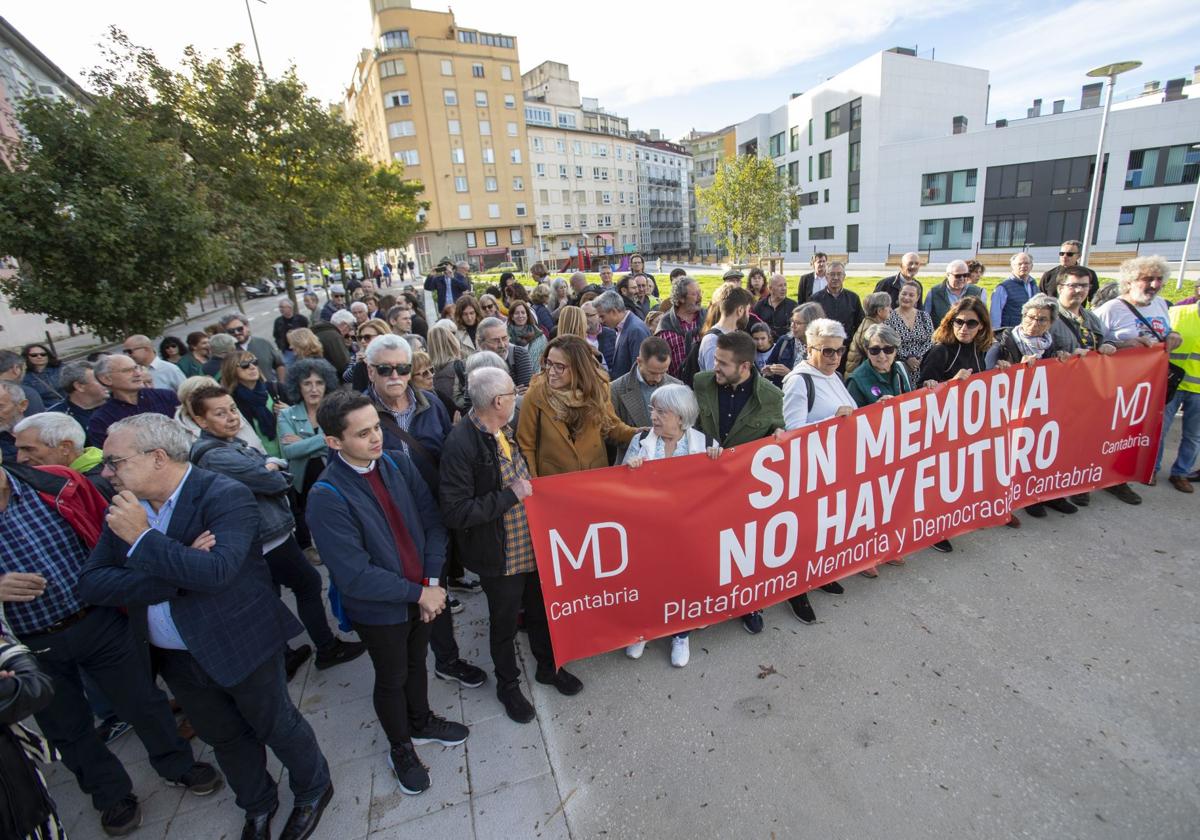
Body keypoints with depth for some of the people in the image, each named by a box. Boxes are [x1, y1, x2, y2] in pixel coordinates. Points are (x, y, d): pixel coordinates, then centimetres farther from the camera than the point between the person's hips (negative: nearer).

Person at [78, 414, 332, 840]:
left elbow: (217, 570, -36)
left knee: (277, 725, 15)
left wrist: (142, 538, -29)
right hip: (175, 659, 6)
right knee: (225, 738, 25)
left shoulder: (227, 496, -23)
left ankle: (314, 789, 42)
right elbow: (91, 584, -9)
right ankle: (257, 805, 50)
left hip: (242, 647, -6)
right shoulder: (124, 509, -3)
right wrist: (176, 573, -23)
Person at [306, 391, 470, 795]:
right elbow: (355, 576, -26)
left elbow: (432, 520, -6)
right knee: (391, 679, 20)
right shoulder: (326, 497, -26)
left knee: (417, 663, 27)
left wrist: (432, 580, -15)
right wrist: (419, 594, -20)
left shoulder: (398, 463, -11)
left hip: (420, 594, 4)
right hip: (378, 609, -4)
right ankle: (400, 748, 48)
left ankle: (421, 723, 55)